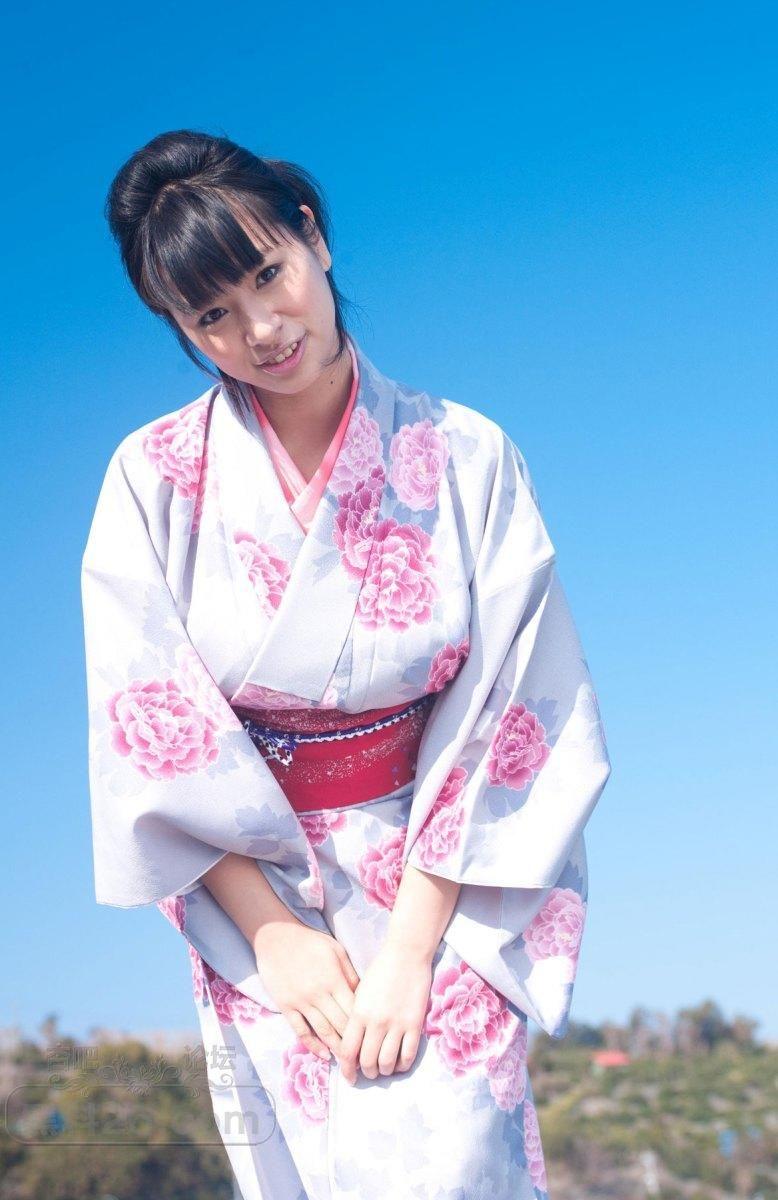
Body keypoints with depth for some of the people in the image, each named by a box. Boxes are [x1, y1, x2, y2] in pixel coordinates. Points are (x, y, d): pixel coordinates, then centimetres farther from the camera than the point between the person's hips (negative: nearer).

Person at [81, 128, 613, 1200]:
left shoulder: (469, 460, -4)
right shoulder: (155, 478, -4)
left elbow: (508, 714, -7)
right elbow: (152, 730, -6)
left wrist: (410, 947, -13)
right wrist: (275, 935, -10)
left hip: (442, 892, 0)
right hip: (250, 893, 1)